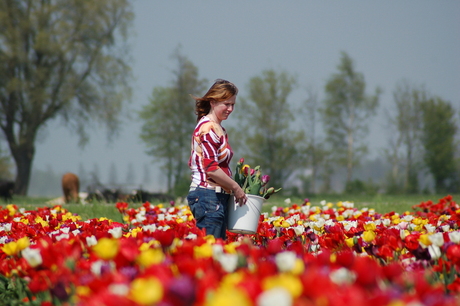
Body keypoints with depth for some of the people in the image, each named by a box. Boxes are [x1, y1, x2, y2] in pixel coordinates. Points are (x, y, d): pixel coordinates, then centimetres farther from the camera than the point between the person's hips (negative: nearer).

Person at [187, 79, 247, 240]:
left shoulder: (217, 128, 18)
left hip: (218, 197, 10)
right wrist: (236, 187, -10)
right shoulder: (208, 128, -12)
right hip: (209, 196, -10)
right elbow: (211, 168, -20)